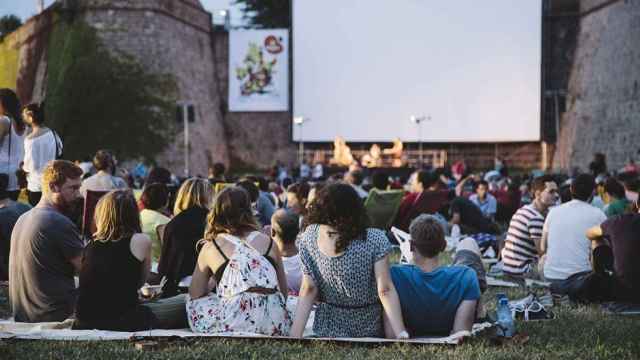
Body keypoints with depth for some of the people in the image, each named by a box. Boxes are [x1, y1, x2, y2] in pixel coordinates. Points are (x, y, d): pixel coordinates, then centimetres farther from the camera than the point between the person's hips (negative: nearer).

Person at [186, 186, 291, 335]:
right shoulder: (268, 242, 14)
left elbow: (195, 294, 15)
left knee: (194, 301, 21)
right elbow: (284, 292, 17)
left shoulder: (210, 247, 8)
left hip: (236, 325, -3)